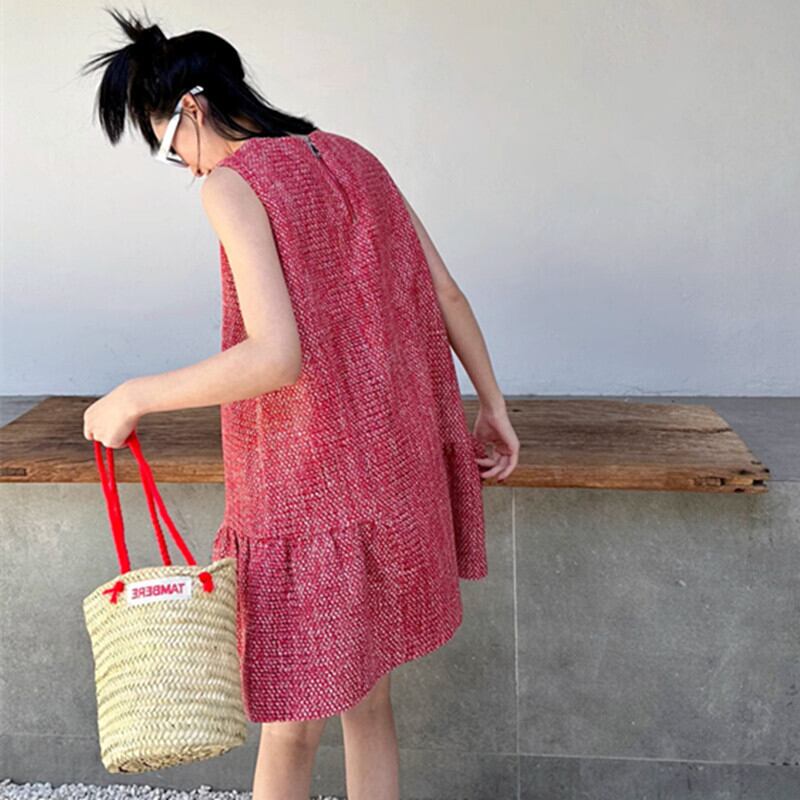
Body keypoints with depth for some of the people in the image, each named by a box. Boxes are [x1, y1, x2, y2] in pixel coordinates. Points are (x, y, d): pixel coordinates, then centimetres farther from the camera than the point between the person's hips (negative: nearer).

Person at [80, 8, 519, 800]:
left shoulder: (231, 184, -13)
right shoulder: (354, 159, 9)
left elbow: (277, 356, -24)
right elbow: (447, 296, 9)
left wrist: (135, 398, -13)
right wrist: (492, 406, 18)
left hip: (306, 489, -7)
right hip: (395, 472, 7)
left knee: (288, 727, 9)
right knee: (366, 703, 20)